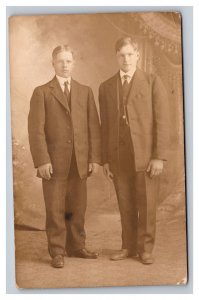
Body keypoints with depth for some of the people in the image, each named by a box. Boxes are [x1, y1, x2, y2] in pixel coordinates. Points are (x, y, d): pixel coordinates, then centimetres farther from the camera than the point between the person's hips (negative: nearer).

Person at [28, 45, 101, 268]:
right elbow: (36, 130, -4)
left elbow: (93, 126, 7)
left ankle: (76, 247, 23)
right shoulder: (41, 92, 3)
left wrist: (95, 157, 0)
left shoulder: (85, 91, 12)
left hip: (80, 161, 3)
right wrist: (42, 161, -12)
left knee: (77, 208, 9)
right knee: (55, 210, 3)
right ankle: (57, 252, 14)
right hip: (54, 161, -3)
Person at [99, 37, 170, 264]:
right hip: (118, 156, 3)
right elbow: (105, 126, 10)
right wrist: (105, 160, 5)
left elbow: (162, 121, -3)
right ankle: (129, 247, 21)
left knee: (146, 204, 3)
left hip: (146, 154, -2)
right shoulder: (106, 87, 11)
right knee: (125, 206, 8)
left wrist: (160, 156, -10)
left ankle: (145, 248, 18)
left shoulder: (152, 82, 2)